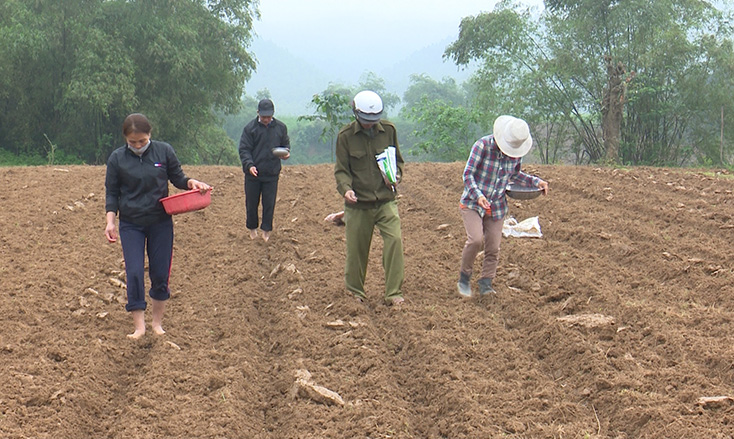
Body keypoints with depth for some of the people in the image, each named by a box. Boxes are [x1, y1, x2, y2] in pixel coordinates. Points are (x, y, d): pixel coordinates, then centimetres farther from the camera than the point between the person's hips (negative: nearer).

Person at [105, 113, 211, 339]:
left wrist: (192, 182, -13)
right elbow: (111, 193, 2)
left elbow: (177, 178, 8)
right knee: (134, 273, -8)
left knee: (160, 274, 6)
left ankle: (158, 322, 22)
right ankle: (139, 326, 1)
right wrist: (110, 221, -9)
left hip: (161, 222, 1)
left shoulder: (164, 151, -3)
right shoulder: (117, 158, -4)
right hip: (131, 225, -1)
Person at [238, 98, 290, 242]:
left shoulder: (280, 127, 6)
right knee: (251, 202, 8)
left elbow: (286, 144, 18)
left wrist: (286, 152, -7)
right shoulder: (250, 128, -2)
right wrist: (249, 165, -21)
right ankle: (252, 228, 25)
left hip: (272, 173, 1)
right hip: (253, 173, -1)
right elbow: (244, 149, -5)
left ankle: (266, 230, 11)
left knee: (269, 203, 0)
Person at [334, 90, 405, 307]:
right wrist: (346, 189, -21)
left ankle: (394, 293, -6)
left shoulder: (388, 130, 4)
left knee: (394, 240, -15)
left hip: (385, 200, 1)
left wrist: (395, 176, -4)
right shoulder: (346, 135, -2)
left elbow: (397, 159, 17)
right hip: (358, 203, -1)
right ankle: (355, 293, 27)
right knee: (356, 249, 7)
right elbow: (341, 169, -2)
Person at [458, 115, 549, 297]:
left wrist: (537, 182, 2)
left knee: (493, 249, 2)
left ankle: (486, 285, 15)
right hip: (472, 203, -4)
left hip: (497, 207, 5)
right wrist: (478, 195, -31)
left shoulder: (517, 152, -3)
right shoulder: (483, 145, -18)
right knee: (475, 239, -21)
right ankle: (464, 277, -2)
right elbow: (468, 174, -16)